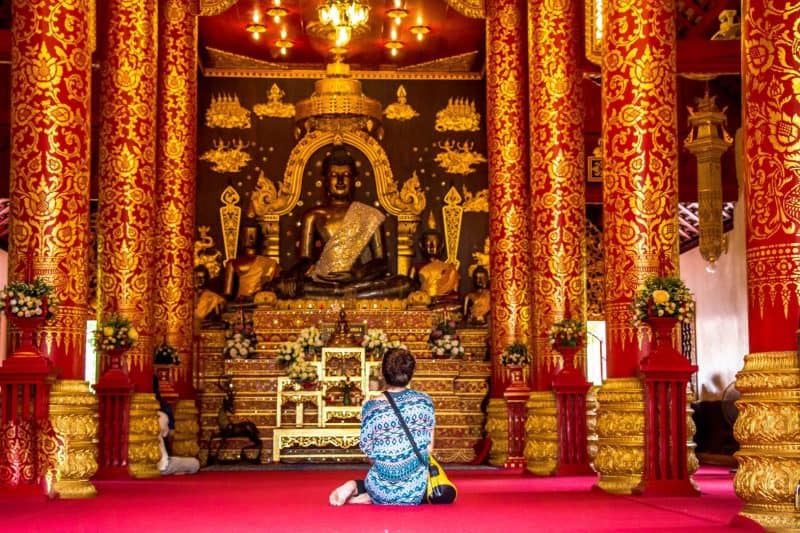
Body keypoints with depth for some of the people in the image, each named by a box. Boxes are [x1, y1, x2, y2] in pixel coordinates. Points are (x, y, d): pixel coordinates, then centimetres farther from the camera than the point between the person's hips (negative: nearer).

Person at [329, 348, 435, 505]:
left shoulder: (372, 407, -9)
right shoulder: (424, 401, -6)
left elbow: (370, 455, -3)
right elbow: (429, 448, -1)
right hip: (415, 490, -2)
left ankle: (356, 488, 2)